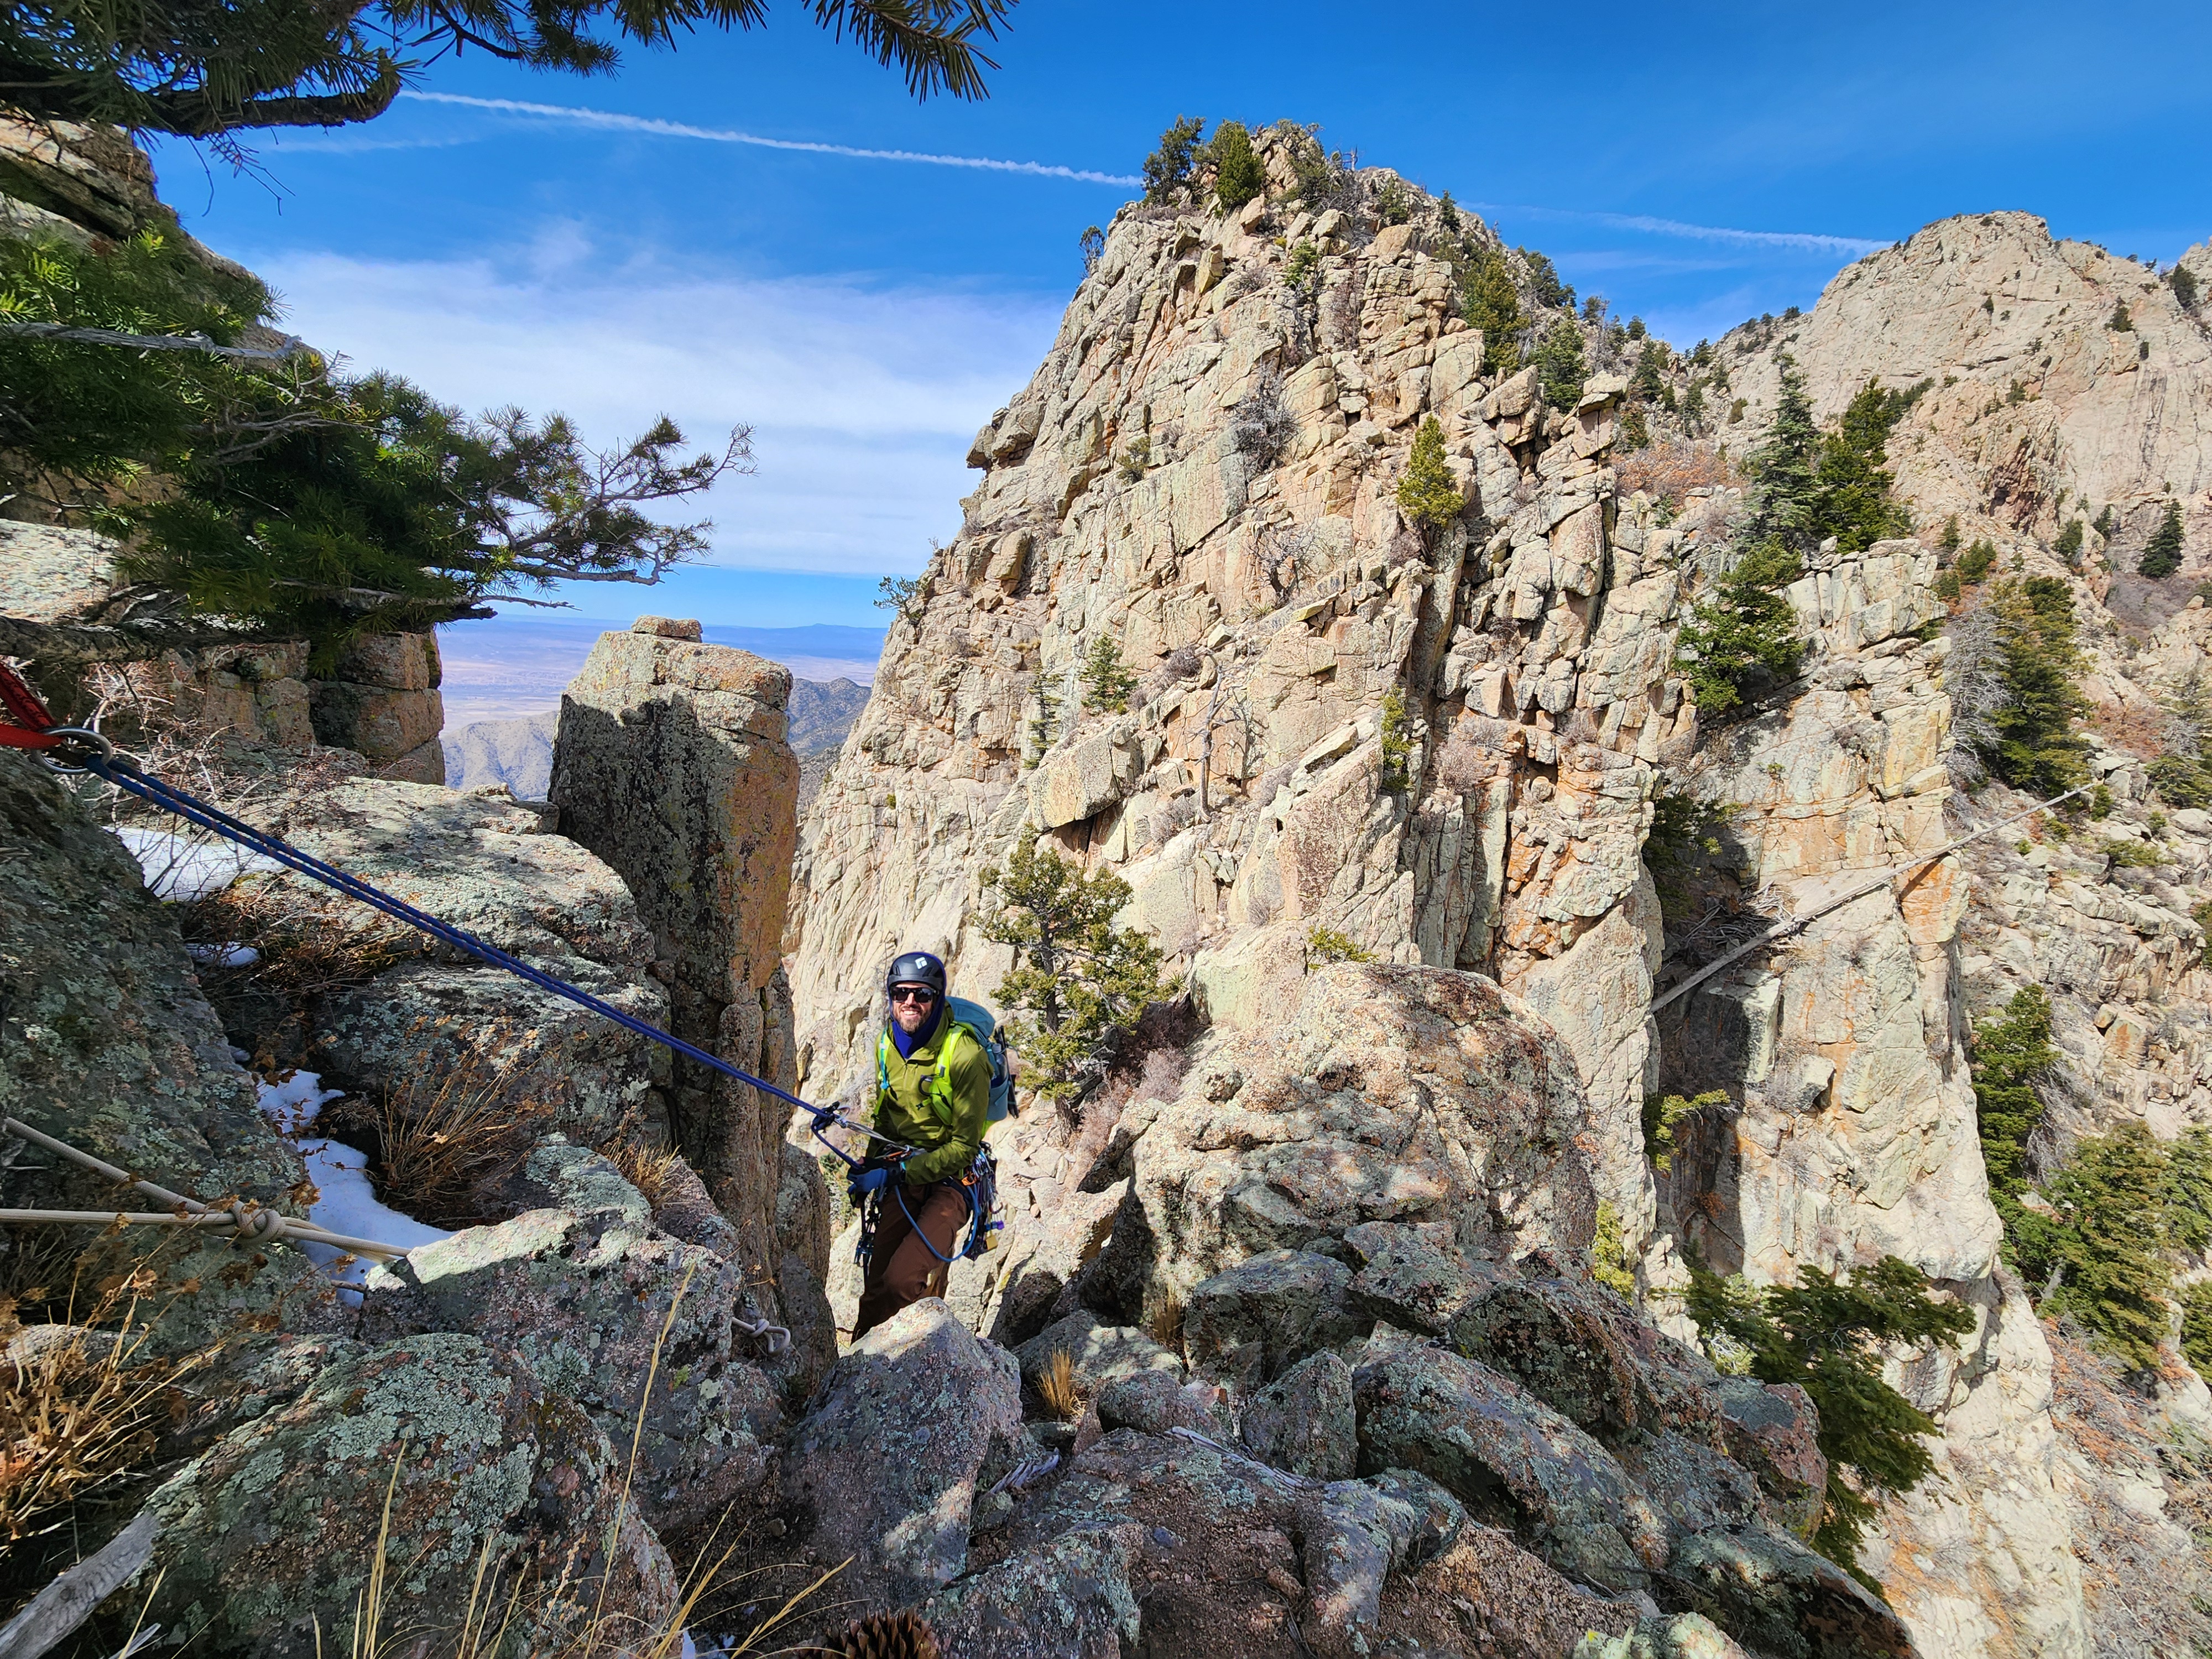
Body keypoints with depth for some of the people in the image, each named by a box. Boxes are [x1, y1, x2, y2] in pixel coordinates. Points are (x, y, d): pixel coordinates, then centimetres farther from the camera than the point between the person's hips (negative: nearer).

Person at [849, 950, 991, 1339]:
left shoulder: (964, 1056, -20)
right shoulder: (886, 1044, 3)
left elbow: (965, 1148, -17)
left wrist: (895, 1174, -20)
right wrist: (870, 1166, 12)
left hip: (949, 1179, -6)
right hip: (900, 1179, 6)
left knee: (902, 1283, -22)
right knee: (876, 1287, 7)